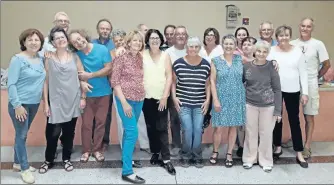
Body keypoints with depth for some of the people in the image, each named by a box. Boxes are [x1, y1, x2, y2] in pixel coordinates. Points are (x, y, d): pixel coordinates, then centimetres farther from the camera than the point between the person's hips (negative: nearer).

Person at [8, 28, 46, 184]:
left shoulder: (41, 59, 5)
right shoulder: (18, 59, -13)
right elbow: (11, 84, -15)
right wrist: (17, 105, -18)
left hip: (34, 103, 6)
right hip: (20, 104, -6)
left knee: (23, 134, 17)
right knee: (21, 135, 3)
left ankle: (17, 163, 32)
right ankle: (25, 169, 15)